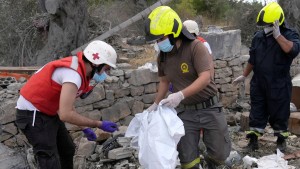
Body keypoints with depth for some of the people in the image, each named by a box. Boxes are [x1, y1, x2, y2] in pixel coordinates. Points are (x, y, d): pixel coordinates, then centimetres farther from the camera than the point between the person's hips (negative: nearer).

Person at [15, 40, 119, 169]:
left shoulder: (77, 69, 4)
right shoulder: (73, 74, -26)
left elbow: (67, 106, 13)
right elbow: (65, 115, -31)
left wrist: (85, 128, 12)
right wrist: (99, 124, -24)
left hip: (46, 112, 10)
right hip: (33, 115, -10)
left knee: (67, 150, 22)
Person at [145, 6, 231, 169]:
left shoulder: (195, 47, -19)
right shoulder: (162, 56, 0)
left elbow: (205, 78, -27)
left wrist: (180, 95, -37)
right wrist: (156, 104, 10)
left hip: (208, 108, -4)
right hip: (185, 112, 4)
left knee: (221, 152, 4)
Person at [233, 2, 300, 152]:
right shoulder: (258, 36, 4)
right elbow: (252, 59, 15)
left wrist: (277, 35, -29)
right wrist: (244, 76, 18)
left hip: (279, 85, -4)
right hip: (258, 84, 4)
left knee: (279, 113, 9)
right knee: (257, 113, 9)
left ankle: (281, 139, 26)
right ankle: (253, 139, 18)